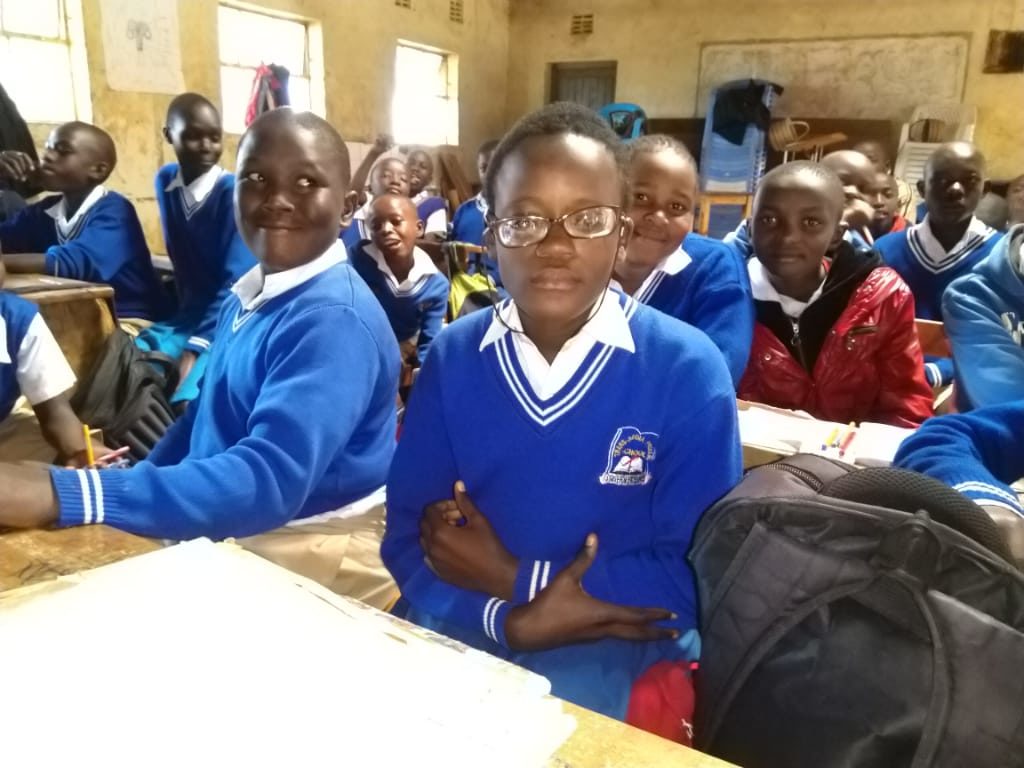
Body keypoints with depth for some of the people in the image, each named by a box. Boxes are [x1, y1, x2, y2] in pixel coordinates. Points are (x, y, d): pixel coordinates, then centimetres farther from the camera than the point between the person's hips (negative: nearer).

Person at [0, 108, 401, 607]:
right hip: (228, 537, 8)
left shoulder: (335, 319, -24)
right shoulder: (246, 297, 5)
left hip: (306, 559, -7)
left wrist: (61, 494, -41)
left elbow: (269, 481, -35)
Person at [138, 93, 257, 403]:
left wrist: (195, 347, -27)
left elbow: (236, 282, -19)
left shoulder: (235, 193, -14)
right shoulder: (165, 181, 6)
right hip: (185, 316, 6)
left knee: (187, 401, -30)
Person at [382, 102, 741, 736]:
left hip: (622, 651, -3)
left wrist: (514, 576, -12)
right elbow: (408, 535, -1)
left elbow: (700, 573, -11)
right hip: (460, 636, 3)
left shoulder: (688, 368, -9)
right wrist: (508, 620, -18)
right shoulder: (452, 358, 0)